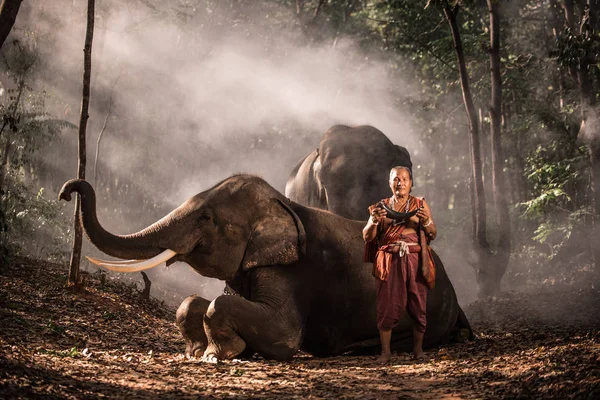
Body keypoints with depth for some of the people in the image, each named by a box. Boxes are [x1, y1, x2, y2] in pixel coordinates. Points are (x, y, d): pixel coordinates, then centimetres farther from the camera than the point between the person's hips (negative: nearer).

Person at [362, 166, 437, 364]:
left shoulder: (420, 205, 9)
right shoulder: (381, 206, 11)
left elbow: (433, 234, 5)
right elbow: (367, 236, 6)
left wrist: (426, 222, -15)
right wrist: (374, 221, -14)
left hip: (414, 261, 0)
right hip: (389, 262, 0)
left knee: (417, 306, -2)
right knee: (387, 306, -5)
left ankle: (418, 350, 9)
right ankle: (385, 352, -1)